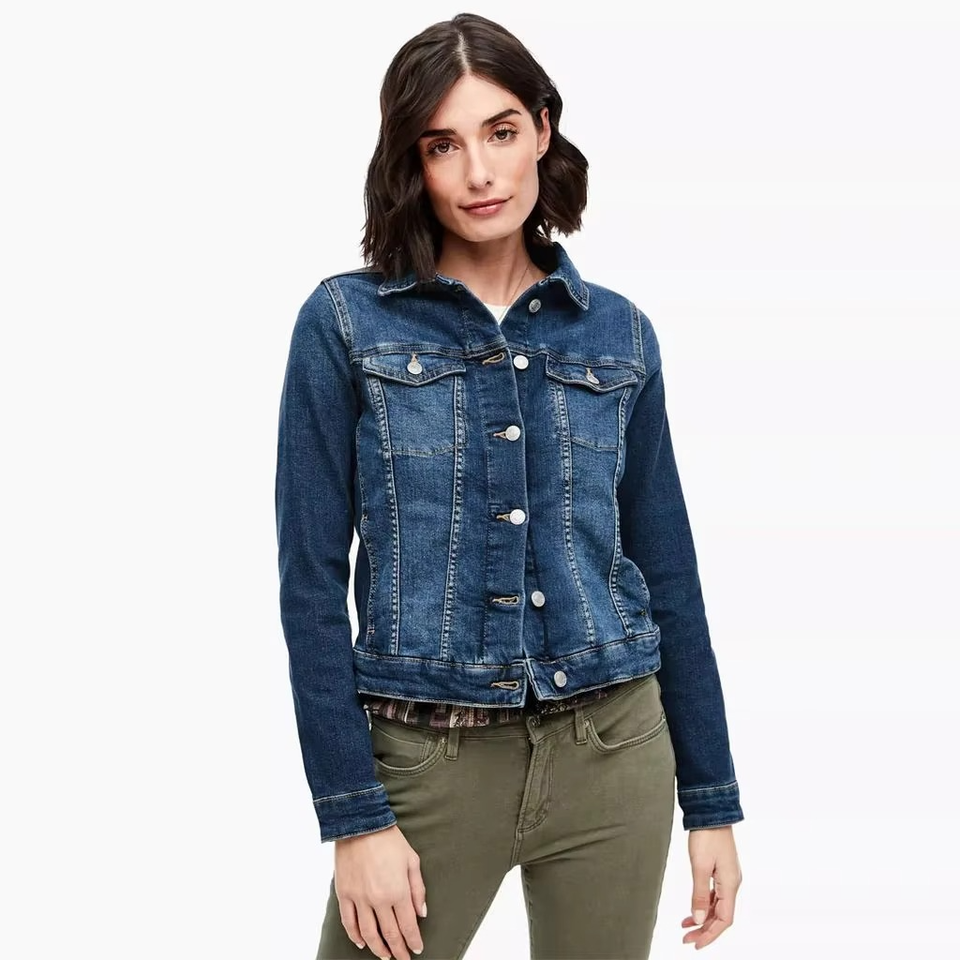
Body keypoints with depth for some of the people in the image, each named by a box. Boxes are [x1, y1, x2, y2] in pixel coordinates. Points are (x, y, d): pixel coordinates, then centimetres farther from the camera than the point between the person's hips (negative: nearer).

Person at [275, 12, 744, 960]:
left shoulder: (618, 333, 4)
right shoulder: (346, 321, -4)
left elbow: (665, 572, 8)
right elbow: (312, 578, -6)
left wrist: (711, 800, 8)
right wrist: (354, 814, -10)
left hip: (614, 753, 3)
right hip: (427, 762, -2)